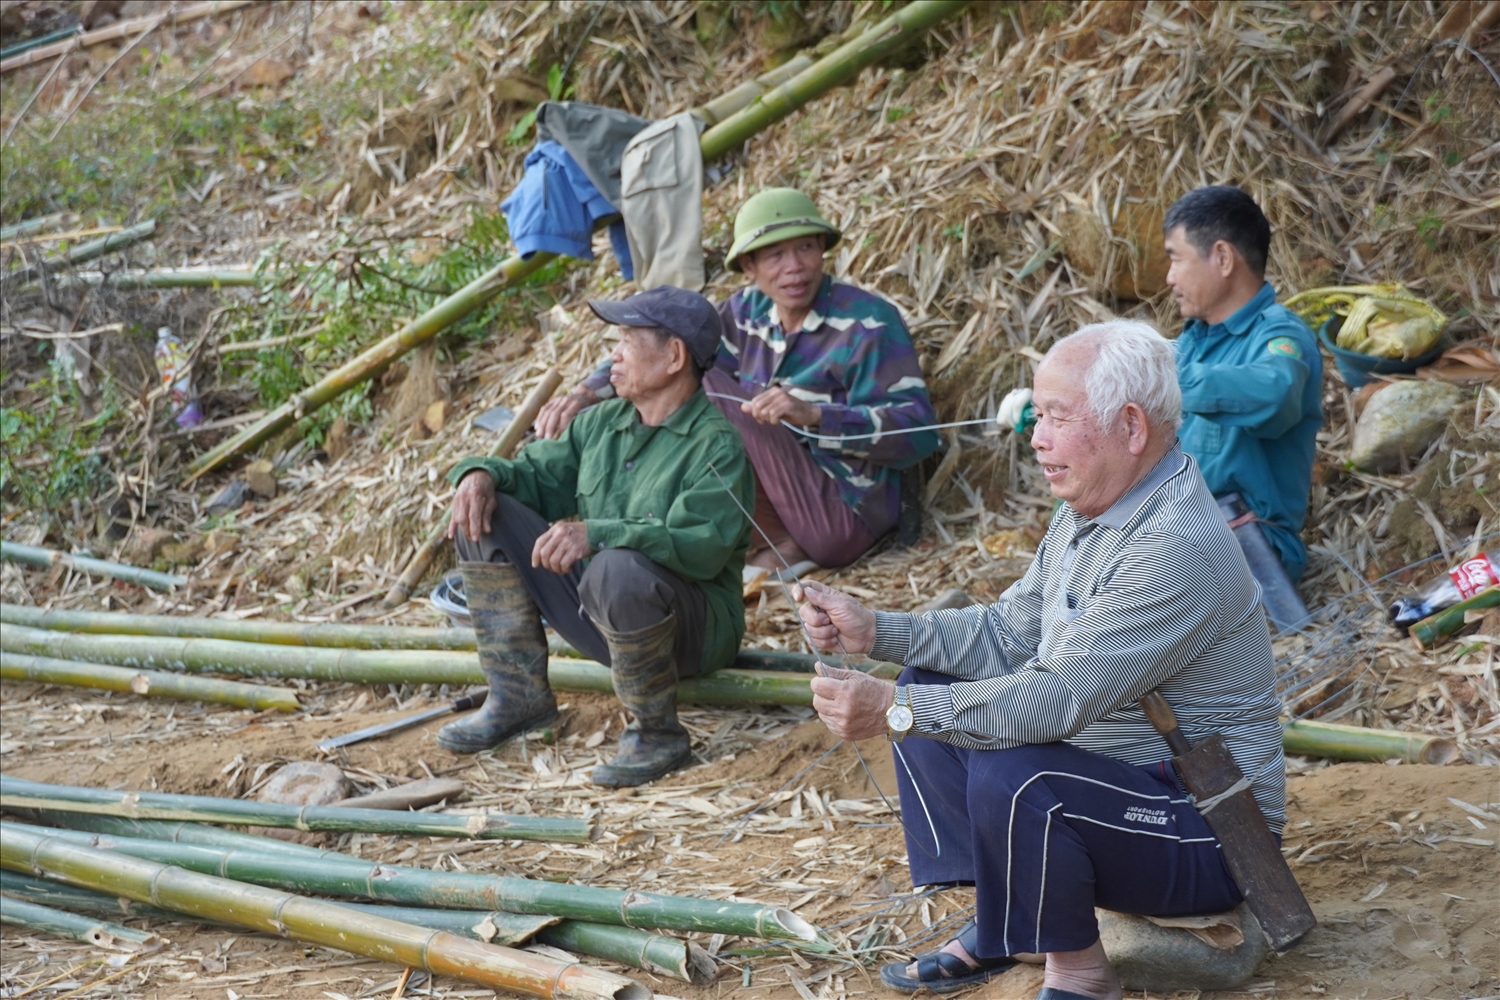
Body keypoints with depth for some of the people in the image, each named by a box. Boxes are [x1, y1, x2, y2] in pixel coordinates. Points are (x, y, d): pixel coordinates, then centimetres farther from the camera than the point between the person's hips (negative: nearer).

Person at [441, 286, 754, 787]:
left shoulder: (717, 445, -17)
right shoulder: (601, 423, 10)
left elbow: (702, 546, -31)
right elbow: (540, 476, 18)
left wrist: (598, 534, -41)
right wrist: (483, 472, -6)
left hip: (692, 628, -8)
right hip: (596, 615, 8)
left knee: (619, 569, -41)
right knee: (485, 516, -1)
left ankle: (657, 734, -19)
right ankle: (519, 696, -1)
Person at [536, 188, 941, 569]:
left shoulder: (869, 322, -11)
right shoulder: (748, 311, 6)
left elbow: (918, 432, -19)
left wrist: (813, 414, -32)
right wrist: (588, 392, -14)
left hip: (846, 516, -7)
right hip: (781, 504, 7)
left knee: (703, 385, -16)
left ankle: (777, 545, -9)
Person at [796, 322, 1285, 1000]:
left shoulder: (1179, 548, -27)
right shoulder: (1089, 510, 5)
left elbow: (1063, 701, -32)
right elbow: (1007, 635, 10)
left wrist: (894, 711, -33)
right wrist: (873, 631, -3)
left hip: (1205, 833, -10)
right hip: (1107, 768, 10)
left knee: (1010, 776, -34)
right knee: (933, 686, 11)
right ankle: (997, 926, 12)